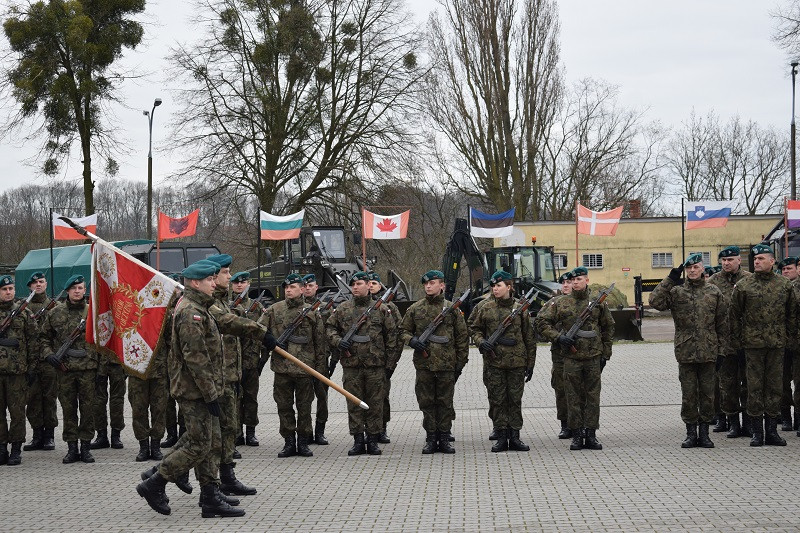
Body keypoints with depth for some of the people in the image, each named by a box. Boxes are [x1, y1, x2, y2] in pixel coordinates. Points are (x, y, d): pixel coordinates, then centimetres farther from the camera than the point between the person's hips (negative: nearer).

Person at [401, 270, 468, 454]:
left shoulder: (452, 309, 4)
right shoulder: (415, 309, 7)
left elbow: (462, 337, 7)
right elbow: (404, 331, 14)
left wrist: (461, 362, 3)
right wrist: (411, 340, -9)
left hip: (447, 364, -1)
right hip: (423, 364, 1)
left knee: (445, 402, 3)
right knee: (427, 402, 4)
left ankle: (444, 439, 11)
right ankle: (431, 439, 11)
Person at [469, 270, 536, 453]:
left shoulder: (520, 309, 2)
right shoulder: (485, 309, 3)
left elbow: (529, 338, 6)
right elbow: (474, 328, 13)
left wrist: (530, 364, 5)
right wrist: (481, 341, -9)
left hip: (517, 362, 0)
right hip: (493, 362, 1)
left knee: (515, 400, 4)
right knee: (497, 400, 2)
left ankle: (514, 437, 10)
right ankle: (501, 437, 9)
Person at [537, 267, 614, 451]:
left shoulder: (598, 302, 5)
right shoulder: (561, 303, 2)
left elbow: (608, 328, 13)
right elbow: (541, 321, 4)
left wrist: (605, 354, 10)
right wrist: (558, 337, -8)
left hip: (593, 357, 0)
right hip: (571, 358, 0)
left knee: (593, 396, 3)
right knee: (574, 398, 2)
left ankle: (591, 435, 9)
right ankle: (577, 435, 8)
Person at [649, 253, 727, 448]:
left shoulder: (714, 293, 6)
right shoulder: (676, 292, 3)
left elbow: (722, 324, 9)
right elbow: (655, 302, -13)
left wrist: (721, 349, 4)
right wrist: (670, 280, -14)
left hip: (708, 352, 1)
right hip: (685, 352, -1)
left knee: (707, 394, 6)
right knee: (688, 395, 4)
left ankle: (704, 432, 15)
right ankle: (691, 433, 13)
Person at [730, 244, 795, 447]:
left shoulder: (785, 285, 6)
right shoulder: (743, 286, 0)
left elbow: (791, 313, 15)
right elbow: (734, 315, 5)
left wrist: (787, 335, 10)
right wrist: (738, 339, 3)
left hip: (777, 345, 2)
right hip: (753, 344, -2)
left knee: (774, 386, 5)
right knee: (754, 387, 0)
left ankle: (772, 430, 12)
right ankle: (757, 432, 6)